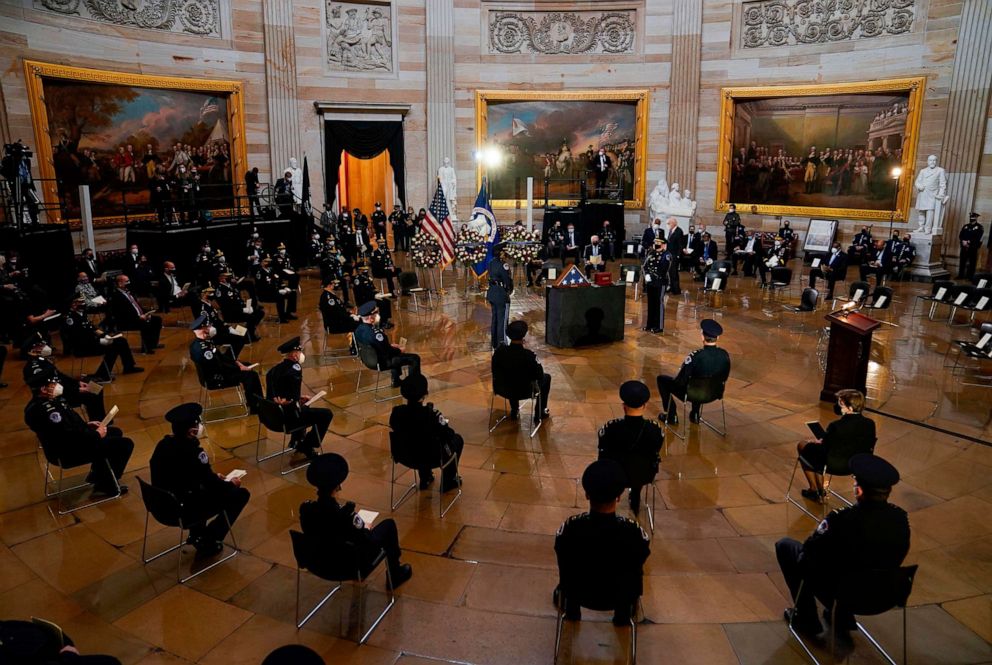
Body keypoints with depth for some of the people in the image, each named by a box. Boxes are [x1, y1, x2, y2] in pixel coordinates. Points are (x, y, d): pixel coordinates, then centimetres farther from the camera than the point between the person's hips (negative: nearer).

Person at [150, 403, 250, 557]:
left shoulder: (163, 443, -1)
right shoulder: (194, 452, -26)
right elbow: (214, 487, -16)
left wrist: (213, 477, 18)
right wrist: (231, 484, 4)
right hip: (182, 511, -8)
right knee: (241, 494, 1)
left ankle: (196, 534, 30)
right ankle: (209, 543, 9)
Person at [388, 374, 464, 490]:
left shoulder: (396, 412, -17)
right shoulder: (432, 414, -30)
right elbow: (449, 435, -18)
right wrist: (443, 422, 3)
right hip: (433, 458, -4)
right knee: (457, 439, 22)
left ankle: (425, 479, 40)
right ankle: (448, 482, 30)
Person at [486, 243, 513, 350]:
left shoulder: (491, 263, 4)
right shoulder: (503, 265, -20)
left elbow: (491, 277, 8)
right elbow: (507, 280, -16)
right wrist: (510, 290, 4)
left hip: (492, 293, 8)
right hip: (501, 294, -8)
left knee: (494, 319, 17)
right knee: (502, 320, 1)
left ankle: (495, 344, 26)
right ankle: (501, 344, 6)